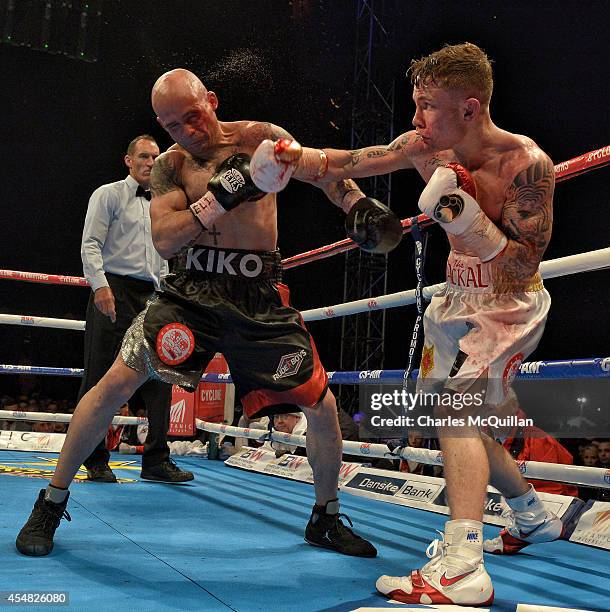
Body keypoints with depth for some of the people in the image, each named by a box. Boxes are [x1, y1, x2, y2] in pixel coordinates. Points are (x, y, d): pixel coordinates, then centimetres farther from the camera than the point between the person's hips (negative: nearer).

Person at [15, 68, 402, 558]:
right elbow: (163, 239, -8)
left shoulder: (258, 139, 2)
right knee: (116, 384, -11)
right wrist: (219, 198, -21)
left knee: (322, 408, 0)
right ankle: (51, 504, 9)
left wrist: (361, 205, -17)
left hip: (260, 297, 0)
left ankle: (326, 520, 25)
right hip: (192, 292, 0)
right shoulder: (170, 166, 5)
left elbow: (322, 169, 1)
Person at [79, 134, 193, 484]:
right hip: (113, 292, -6)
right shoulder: (109, 195, 4)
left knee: (160, 377, 0)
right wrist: (100, 285, -19)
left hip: (149, 298, 6)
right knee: (101, 378, -2)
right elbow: (90, 245, -7)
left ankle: (157, 461, 5)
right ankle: (95, 461, 8)